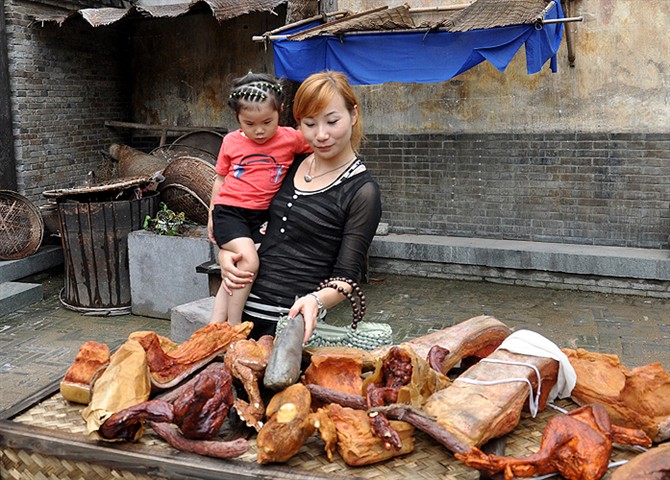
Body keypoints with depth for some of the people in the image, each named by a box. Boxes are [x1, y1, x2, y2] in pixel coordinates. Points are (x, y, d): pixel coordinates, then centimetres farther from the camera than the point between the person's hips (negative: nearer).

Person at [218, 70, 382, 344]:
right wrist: (226, 254, -1)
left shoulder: (362, 192, -10)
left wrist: (316, 301, -32)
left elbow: (345, 277, -12)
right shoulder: (290, 165, 7)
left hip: (292, 320, -5)